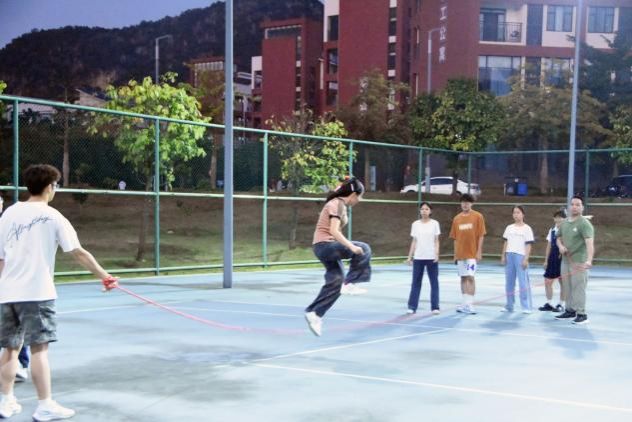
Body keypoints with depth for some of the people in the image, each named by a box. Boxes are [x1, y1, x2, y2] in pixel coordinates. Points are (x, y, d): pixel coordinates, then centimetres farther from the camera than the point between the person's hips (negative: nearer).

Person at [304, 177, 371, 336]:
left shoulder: (340, 204, 15)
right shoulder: (337, 204, -14)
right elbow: (334, 231, -25)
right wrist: (351, 246, -30)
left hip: (325, 246, 10)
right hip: (325, 245, -10)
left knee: (335, 283, 7)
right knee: (363, 250, -14)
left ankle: (313, 313, 9)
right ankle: (350, 283, -10)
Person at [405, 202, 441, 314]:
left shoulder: (434, 223, 1)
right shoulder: (415, 224, 6)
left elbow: (436, 241, 1)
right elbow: (414, 242, 9)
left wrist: (436, 254, -11)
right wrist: (409, 256, 5)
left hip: (431, 257, -1)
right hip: (418, 258, 1)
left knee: (434, 282, 1)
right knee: (416, 282, 3)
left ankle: (435, 307, 5)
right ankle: (412, 307, 7)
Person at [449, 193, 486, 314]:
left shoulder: (478, 216, -2)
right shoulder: (457, 218, 9)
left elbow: (481, 235, -4)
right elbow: (455, 238, 12)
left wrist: (479, 252, -9)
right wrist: (455, 254, 8)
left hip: (472, 253, -4)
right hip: (460, 254, 4)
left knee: (470, 277, -10)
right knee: (463, 278, 8)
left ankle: (470, 304, -7)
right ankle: (465, 304, 15)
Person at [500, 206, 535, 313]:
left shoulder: (526, 228, 0)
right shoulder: (509, 228, 14)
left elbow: (528, 245, -3)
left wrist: (526, 259, -11)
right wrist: (503, 256, 7)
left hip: (520, 256, -5)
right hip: (509, 256, 5)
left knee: (523, 282, -7)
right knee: (509, 282, 7)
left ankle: (526, 307, -3)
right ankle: (509, 306, 15)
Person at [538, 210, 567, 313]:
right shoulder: (552, 230, 8)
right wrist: (546, 260, 11)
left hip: (563, 259, -6)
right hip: (552, 260, 6)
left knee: (563, 283, 5)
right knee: (547, 281, 7)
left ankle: (561, 304, 16)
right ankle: (549, 303, 19)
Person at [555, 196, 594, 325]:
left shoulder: (584, 224, -14)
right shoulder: (564, 223, 9)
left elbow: (589, 243, -26)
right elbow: (559, 238, 22)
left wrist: (589, 261, -40)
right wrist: (560, 246, -3)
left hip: (579, 262, -7)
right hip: (565, 260, 7)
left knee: (578, 288, -6)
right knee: (568, 288, 14)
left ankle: (581, 314, 2)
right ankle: (570, 311, 27)